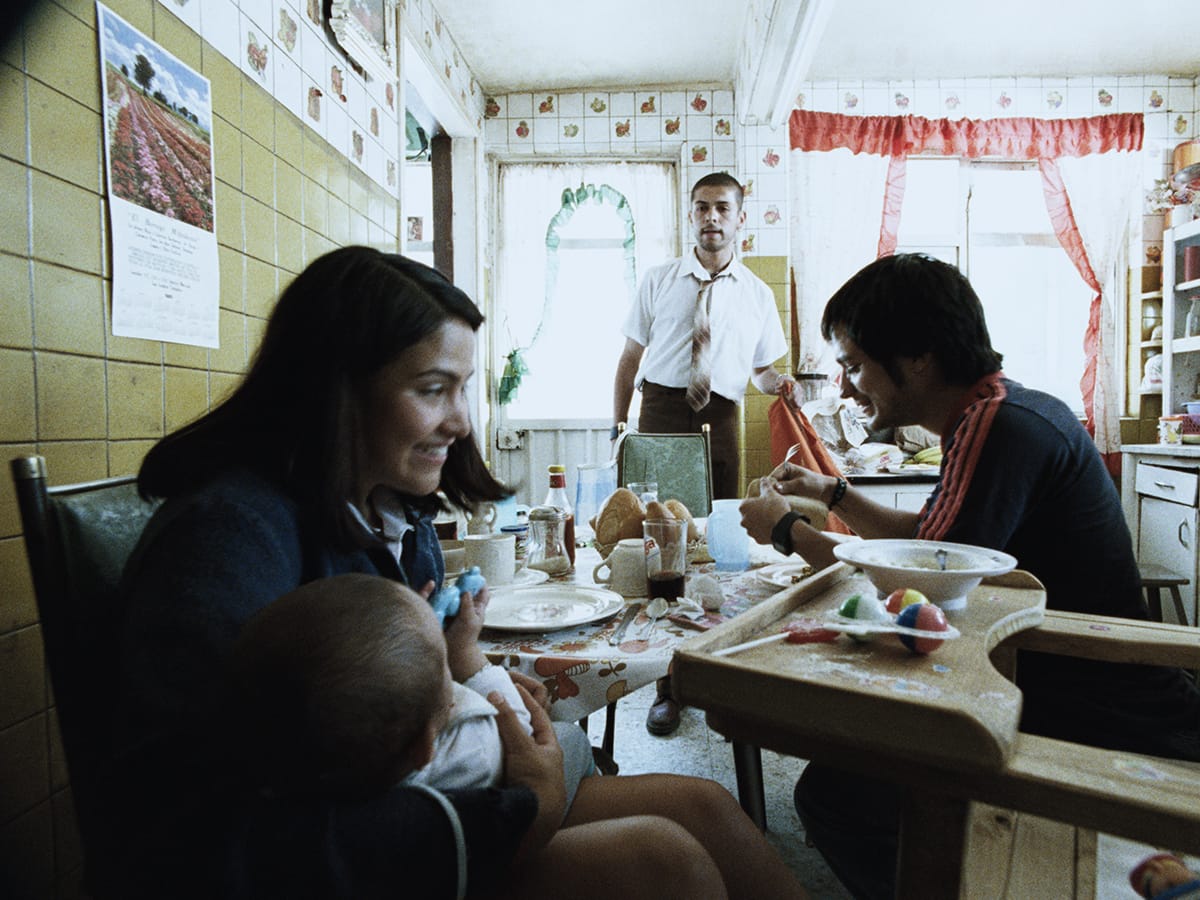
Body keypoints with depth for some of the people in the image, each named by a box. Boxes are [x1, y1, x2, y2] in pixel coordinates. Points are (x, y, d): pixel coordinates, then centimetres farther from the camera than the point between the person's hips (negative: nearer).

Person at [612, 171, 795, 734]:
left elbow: (762, 369, 16)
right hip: (661, 414, -1)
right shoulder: (658, 281, 9)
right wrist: (618, 427, 3)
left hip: (720, 421, 1)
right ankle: (667, 684, 9)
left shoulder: (757, 294, 12)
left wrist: (782, 384, -8)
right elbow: (630, 359, 9)